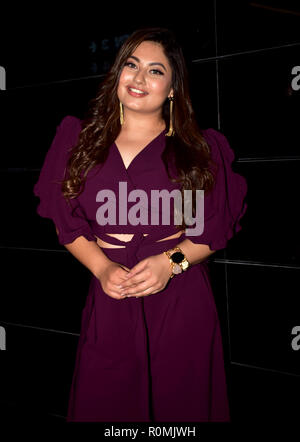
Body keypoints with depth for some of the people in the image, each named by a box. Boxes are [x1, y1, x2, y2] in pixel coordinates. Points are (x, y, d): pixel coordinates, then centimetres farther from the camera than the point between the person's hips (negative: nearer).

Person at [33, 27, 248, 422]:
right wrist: (101, 267, -10)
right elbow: (65, 220, 6)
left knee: (179, 399, 7)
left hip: (181, 298, -1)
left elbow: (218, 227, 3)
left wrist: (171, 262, -13)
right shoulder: (80, 139, 7)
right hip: (109, 299, 1)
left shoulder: (201, 149, 3)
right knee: (104, 400, 9)